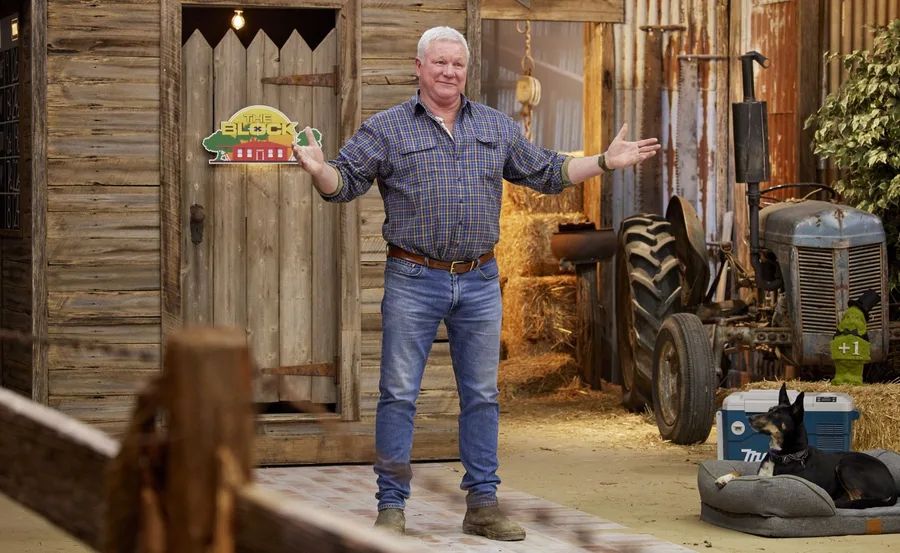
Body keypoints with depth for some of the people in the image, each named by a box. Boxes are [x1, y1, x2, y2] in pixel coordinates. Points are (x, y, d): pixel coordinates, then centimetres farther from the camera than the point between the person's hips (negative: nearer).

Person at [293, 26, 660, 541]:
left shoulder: (498, 127, 12)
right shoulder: (386, 128, 0)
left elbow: (546, 172, 19)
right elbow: (345, 181, -5)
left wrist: (605, 161, 13)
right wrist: (319, 168, -26)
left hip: (480, 283, 3)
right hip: (413, 281, -3)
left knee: (482, 396, 8)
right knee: (399, 395, -3)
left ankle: (483, 504, 16)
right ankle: (392, 507, 4)